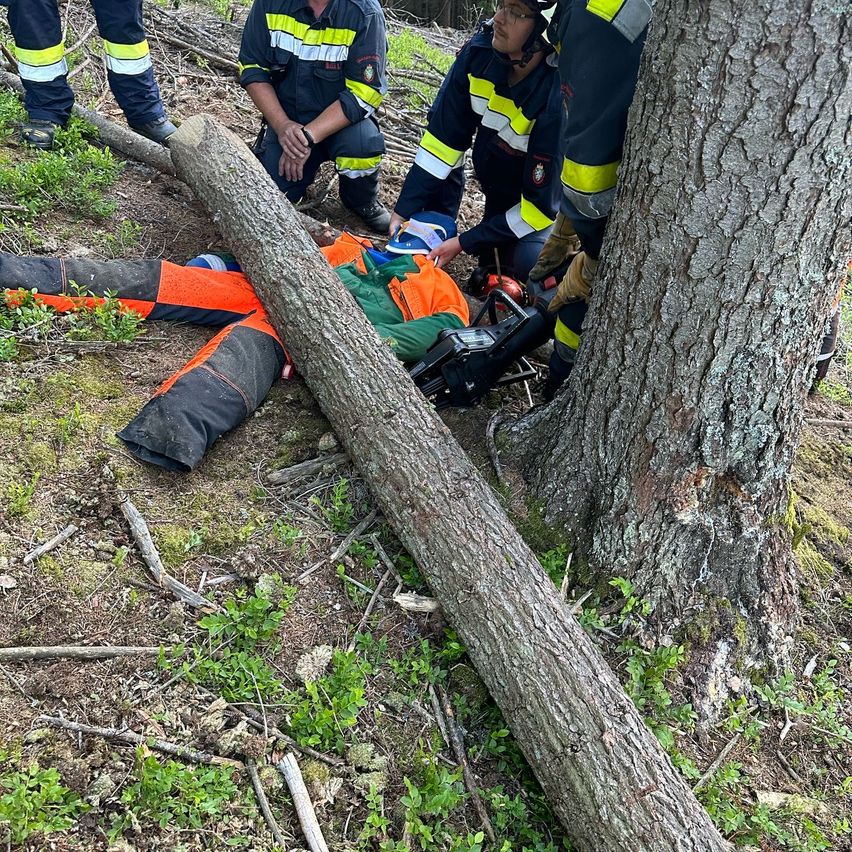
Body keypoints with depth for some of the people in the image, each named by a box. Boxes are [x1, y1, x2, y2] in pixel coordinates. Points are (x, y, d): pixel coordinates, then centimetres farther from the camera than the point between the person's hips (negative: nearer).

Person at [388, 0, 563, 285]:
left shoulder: (559, 100, -35)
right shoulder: (480, 51, -21)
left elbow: (541, 201, -28)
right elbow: (444, 134, -12)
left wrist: (466, 243, -26)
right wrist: (405, 209, -15)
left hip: (535, 205, -5)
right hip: (496, 184, 6)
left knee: (529, 263, -27)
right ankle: (433, 239, 6)